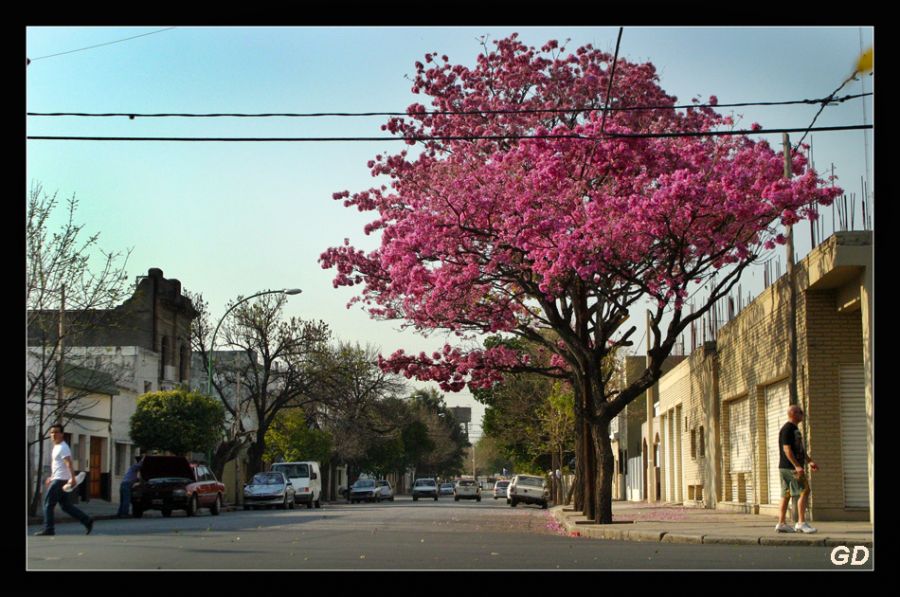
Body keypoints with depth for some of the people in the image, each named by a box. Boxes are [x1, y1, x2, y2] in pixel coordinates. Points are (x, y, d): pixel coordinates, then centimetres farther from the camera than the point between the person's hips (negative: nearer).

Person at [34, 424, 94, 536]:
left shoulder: (62, 447, -12)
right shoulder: (56, 447, 19)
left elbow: (69, 463, -25)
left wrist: (72, 478, -35)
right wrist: (51, 477, 31)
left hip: (60, 480, -10)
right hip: (58, 480, 10)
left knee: (48, 504, -7)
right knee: (66, 506, 9)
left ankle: (48, 529, -4)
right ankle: (87, 521, 9)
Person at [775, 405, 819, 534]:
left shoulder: (795, 429, 21)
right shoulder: (787, 429, -12)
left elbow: (801, 449, 26)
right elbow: (787, 449, -20)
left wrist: (810, 461, 15)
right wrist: (797, 466, -26)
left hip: (793, 467, 10)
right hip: (789, 467, -10)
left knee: (786, 494, 8)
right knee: (804, 491, -12)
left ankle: (781, 524, 8)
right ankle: (801, 522, -14)